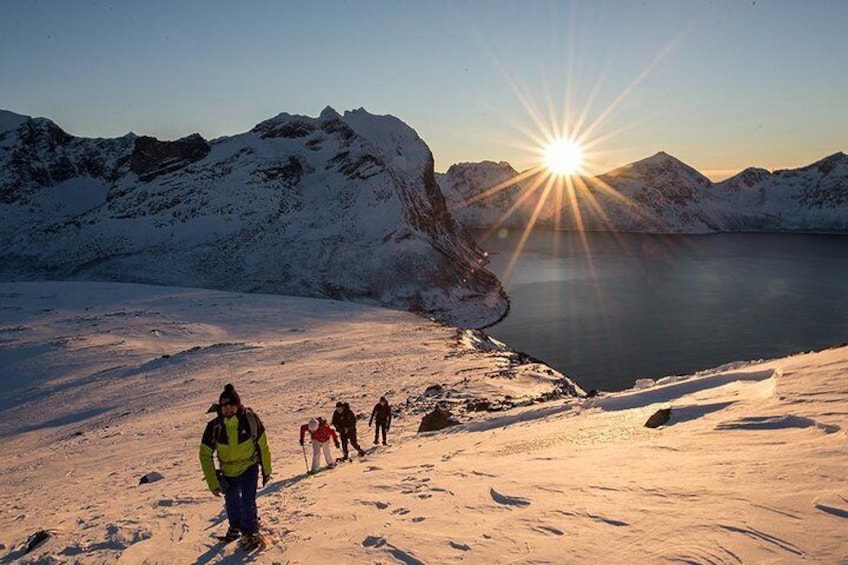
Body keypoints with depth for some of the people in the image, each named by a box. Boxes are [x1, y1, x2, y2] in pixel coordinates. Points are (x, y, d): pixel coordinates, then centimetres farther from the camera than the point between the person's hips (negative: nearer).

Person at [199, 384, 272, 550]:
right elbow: (205, 455, -13)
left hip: (249, 467, -2)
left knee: (248, 501, -13)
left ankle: (250, 533, 10)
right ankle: (235, 527, 47)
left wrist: (266, 471, -2)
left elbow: (263, 446, -10)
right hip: (228, 471, 2)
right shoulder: (214, 426, -23)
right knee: (232, 502, 18)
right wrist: (213, 483, -15)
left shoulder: (250, 419, -24)